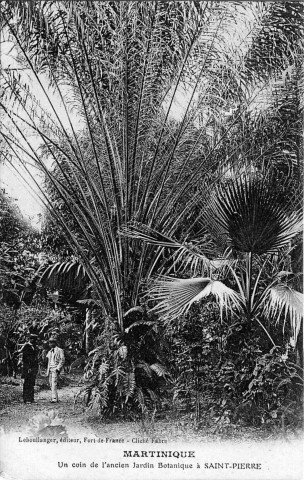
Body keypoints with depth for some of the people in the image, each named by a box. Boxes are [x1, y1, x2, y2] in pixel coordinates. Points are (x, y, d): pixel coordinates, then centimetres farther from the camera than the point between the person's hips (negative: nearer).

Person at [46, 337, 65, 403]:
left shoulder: (59, 350, -2)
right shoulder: (50, 352, 19)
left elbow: (62, 360, -7)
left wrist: (58, 368, -15)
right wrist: (47, 371, 17)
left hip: (56, 369, -7)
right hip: (50, 369, 7)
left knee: (54, 384, -16)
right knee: (51, 385, 4)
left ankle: (54, 399, -18)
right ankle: (56, 398, 13)